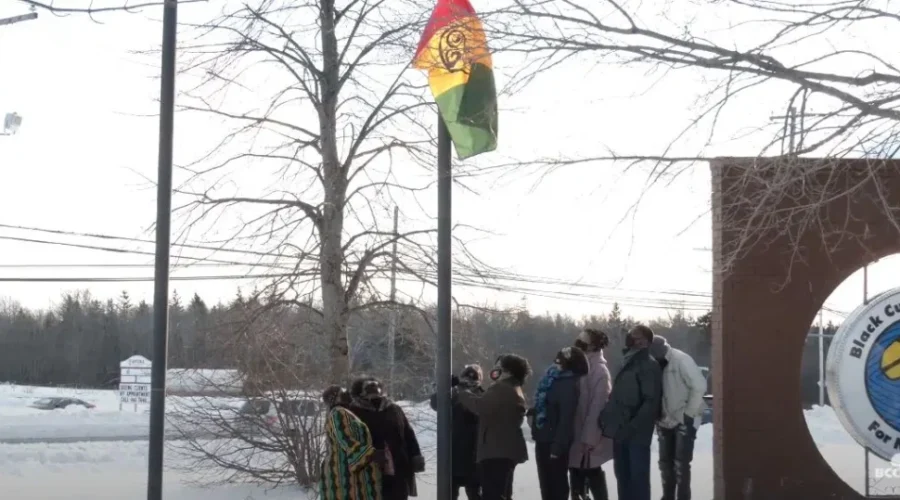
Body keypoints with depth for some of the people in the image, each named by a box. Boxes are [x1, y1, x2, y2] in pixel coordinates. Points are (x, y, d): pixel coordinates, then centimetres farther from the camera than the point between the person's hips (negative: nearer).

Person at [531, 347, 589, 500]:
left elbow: (566, 418, -22)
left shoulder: (568, 384, -17)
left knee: (557, 482, 1)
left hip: (554, 441, -9)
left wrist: (558, 446, -23)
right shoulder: (553, 378, 11)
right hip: (543, 438, 9)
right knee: (546, 482, 15)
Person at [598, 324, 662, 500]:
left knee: (638, 477, -4)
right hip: (621, 431, 9)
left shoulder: (649, 365, -10)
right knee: (623, 476, 13)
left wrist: (631, 428, -23)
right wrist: (607, 417, 9)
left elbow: (651, 402, -19)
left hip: (637, 434, -9)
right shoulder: (628, 363, 17)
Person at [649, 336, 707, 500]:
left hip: (684, 421, -7)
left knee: (681, 463, -7)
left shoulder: (681, 360, -19)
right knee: (665, 462, 13)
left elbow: (699, 386, -19)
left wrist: (689, 413, -16)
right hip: (665, 421, 7)